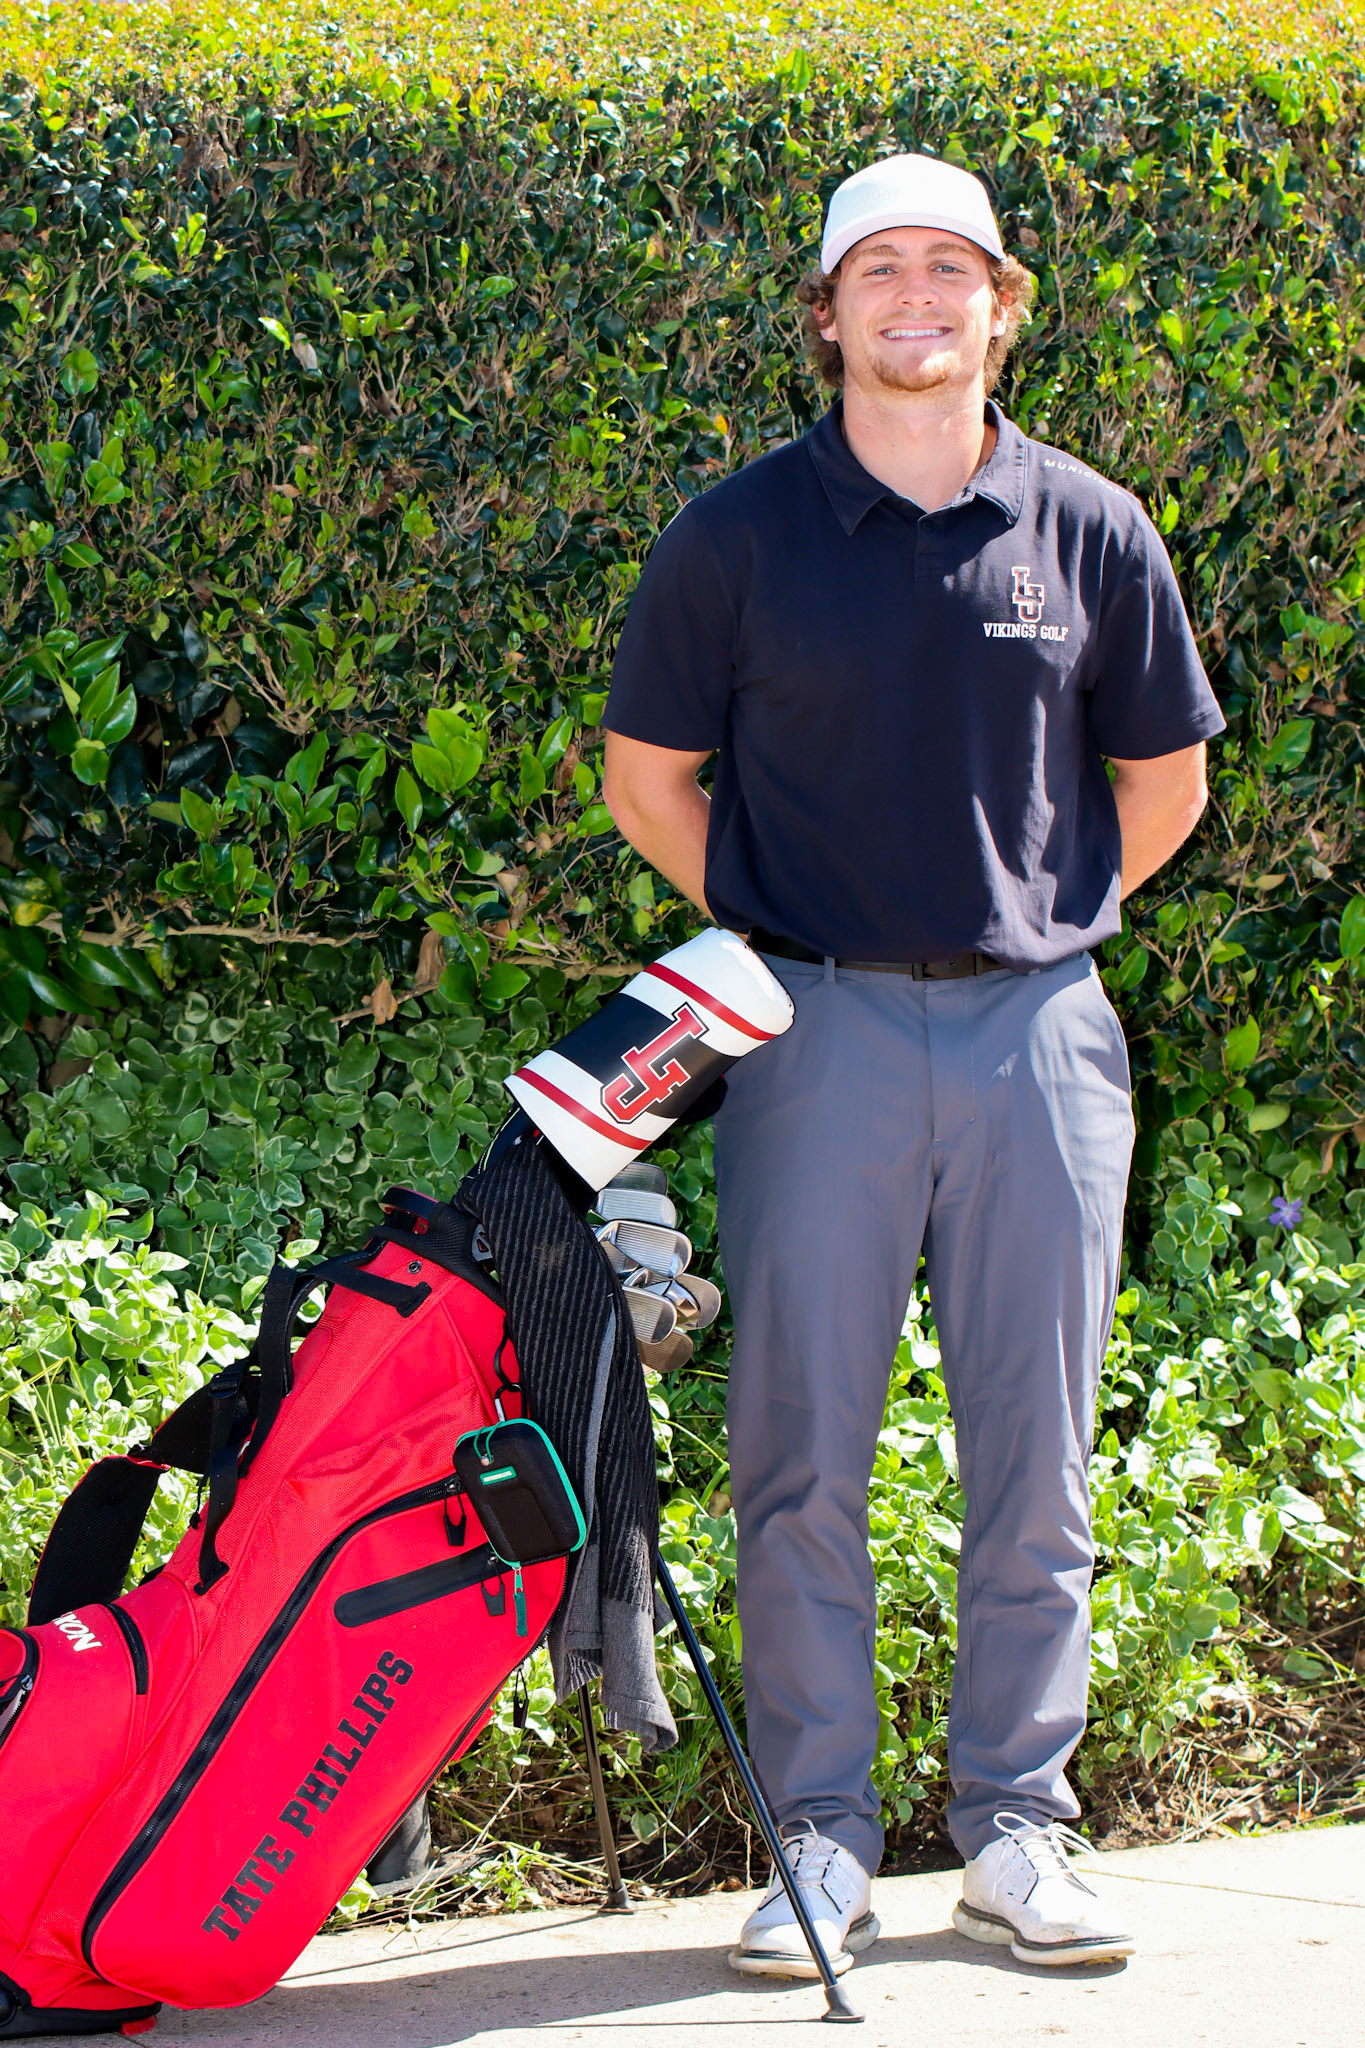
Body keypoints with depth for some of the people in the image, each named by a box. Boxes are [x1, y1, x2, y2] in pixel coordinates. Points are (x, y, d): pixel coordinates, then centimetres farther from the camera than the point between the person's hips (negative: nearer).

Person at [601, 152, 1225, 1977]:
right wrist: (775, 937, 8)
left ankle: (1018, 1827, 16)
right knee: (802, 1459, 0)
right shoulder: (743, 535, 1)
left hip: (1040, 1031, 1)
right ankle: (822, 1837, 10)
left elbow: (1166, 774, 18)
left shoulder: (1091, 531, 5)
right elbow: (647, 771, 11)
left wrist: (1051, 928, 13)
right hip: (817, 1035, -1)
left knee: (1036, 1458, 5)